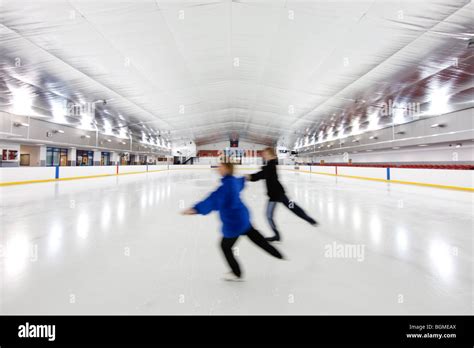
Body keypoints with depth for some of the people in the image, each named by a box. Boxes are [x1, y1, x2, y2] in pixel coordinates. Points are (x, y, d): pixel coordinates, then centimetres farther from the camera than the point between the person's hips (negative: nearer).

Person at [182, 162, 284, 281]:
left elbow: (213, 200, -40)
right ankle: (278, 255, 41)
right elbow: (240, 183, 27)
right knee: (257, 238, 24)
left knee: (225, 246, 13)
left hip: (234, 223, -9)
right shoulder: (234, 181, 2)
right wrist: (243, 179, 51)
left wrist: (196, 209, -50)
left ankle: (237, 274, 32)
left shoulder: (227, 185, -27)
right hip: (242, 217, 9)